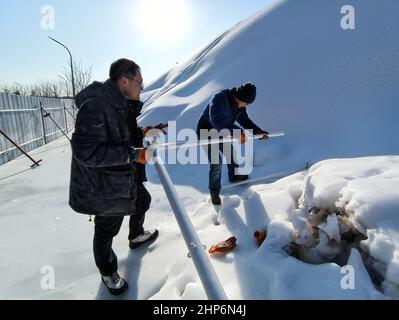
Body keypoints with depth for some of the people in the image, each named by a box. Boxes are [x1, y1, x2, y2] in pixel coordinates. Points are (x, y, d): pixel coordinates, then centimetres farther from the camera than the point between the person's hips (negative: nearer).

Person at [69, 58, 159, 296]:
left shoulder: (123, 105, 3)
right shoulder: (95, 106, -28)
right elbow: (87, 153, -33)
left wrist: (142, 133, -2)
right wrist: (133, 154, -31)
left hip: (126, 177, 9)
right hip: (103, 186, -9)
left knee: (143, 201, 28)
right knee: (106, 232, 11)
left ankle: (137, 236, 57)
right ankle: (108, 273, 39)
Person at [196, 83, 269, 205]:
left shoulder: (240, 105, -8)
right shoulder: (220, 99, -33)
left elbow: (244, 120, 5)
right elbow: (216, 120, -47)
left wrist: (258, 131, -9)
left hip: (220, 133, 8)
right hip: (207, 133, -8)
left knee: (231, 154, 22)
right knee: (216, 163, -10)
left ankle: (233, 176, 51)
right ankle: (214, 192, 14)